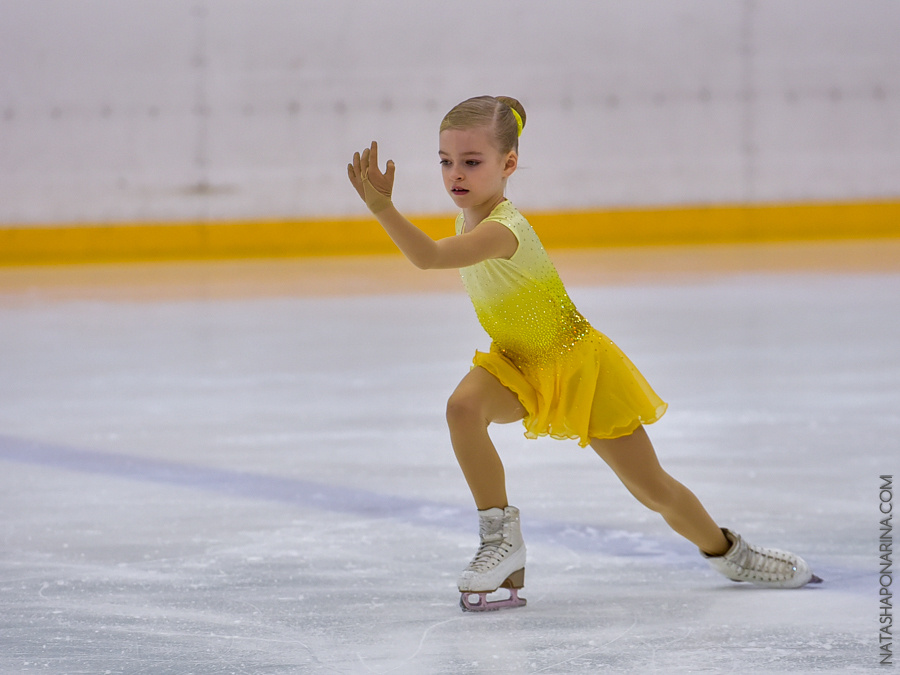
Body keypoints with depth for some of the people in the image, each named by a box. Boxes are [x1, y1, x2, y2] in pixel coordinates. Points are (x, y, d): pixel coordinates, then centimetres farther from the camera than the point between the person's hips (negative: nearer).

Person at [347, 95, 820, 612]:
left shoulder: (501, 229, -34)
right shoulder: (471, 216, -7)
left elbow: (430, 257, -52)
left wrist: (383, 208, -61)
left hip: (577, 365, -6)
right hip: (518, 364, 6)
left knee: (654, 491, 5)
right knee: (464, 405, -29)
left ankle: (728, 551, 35)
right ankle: (501, 539, -14)